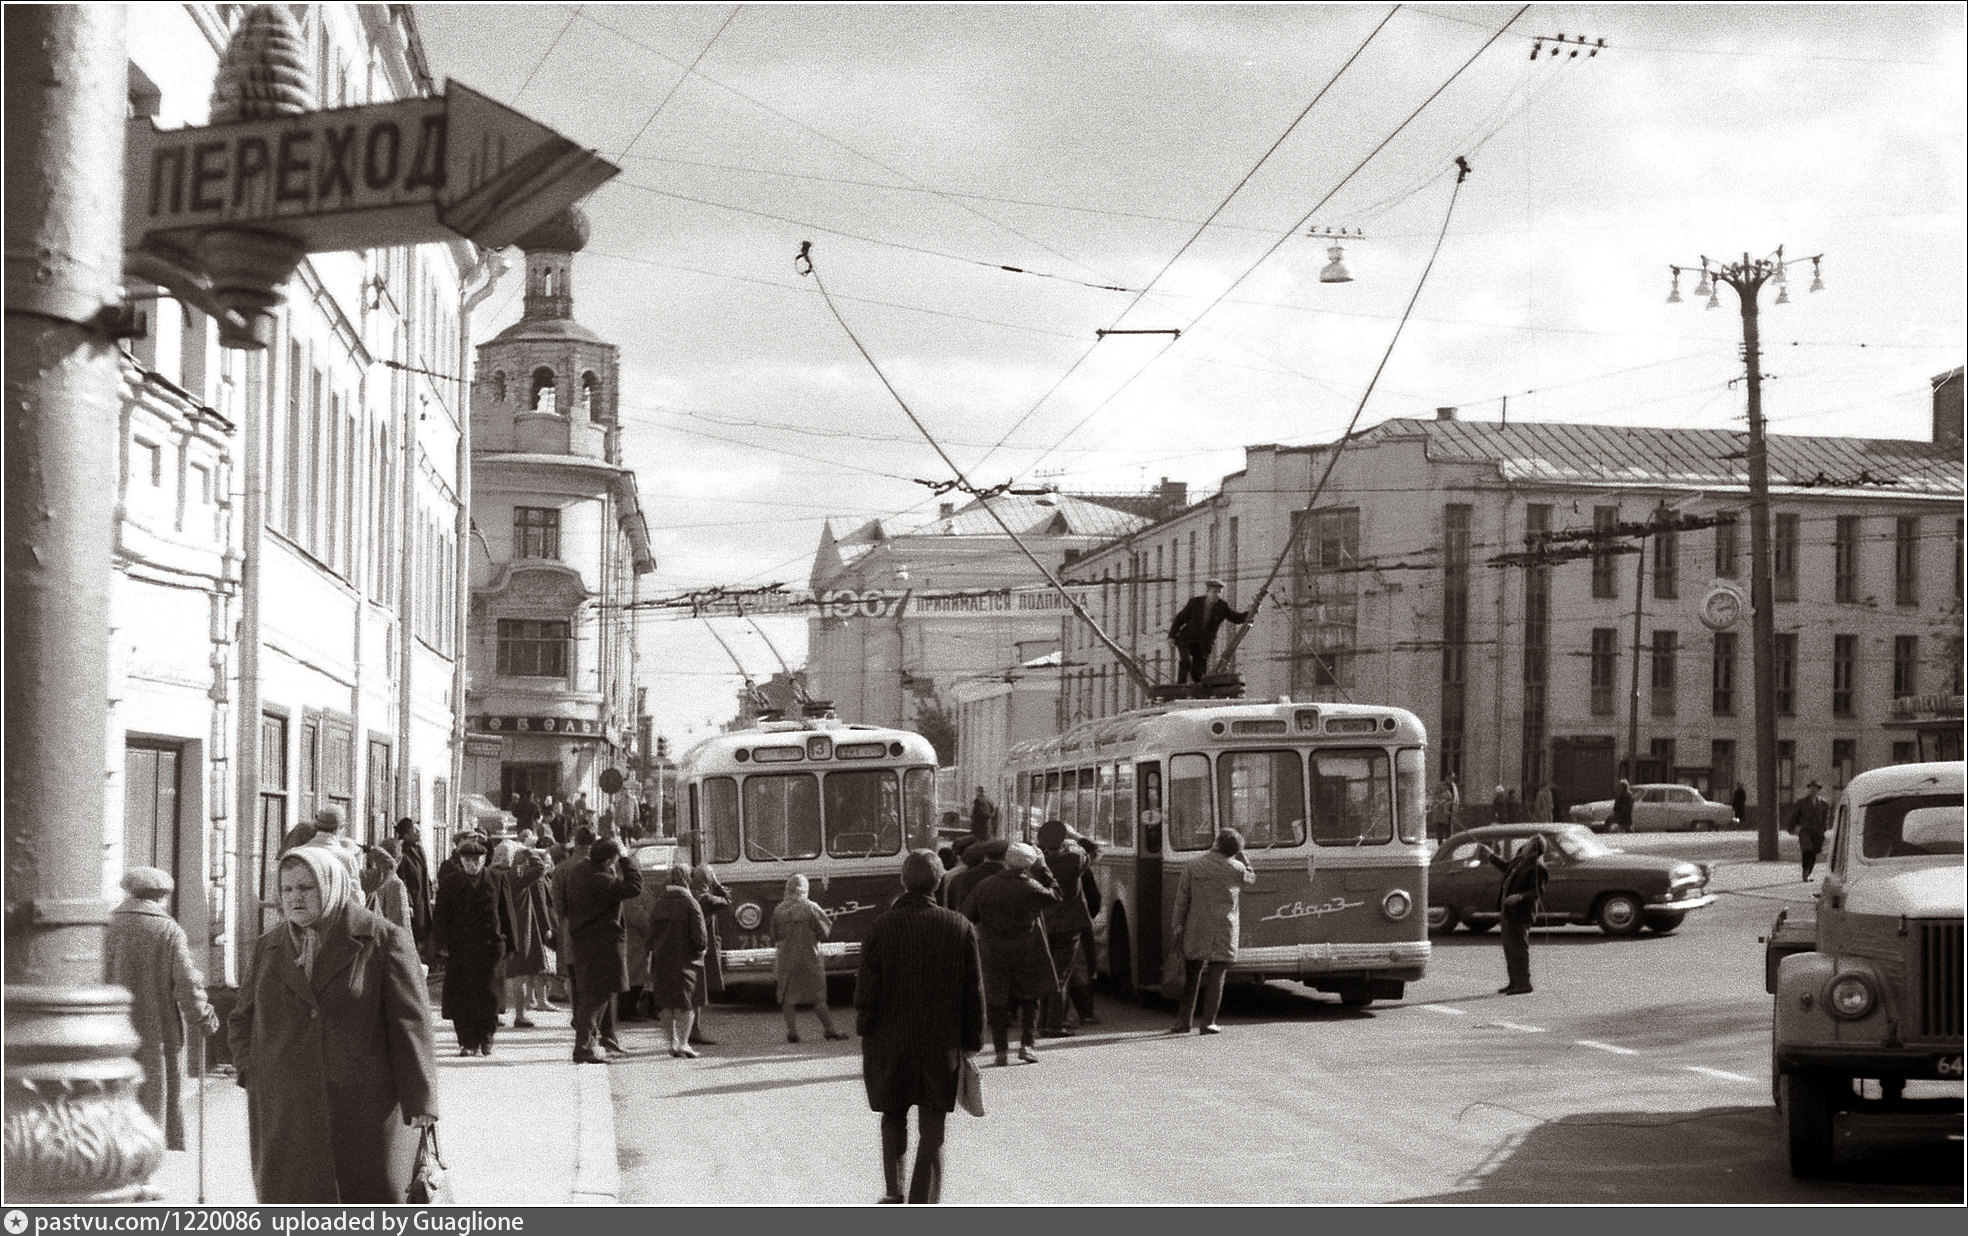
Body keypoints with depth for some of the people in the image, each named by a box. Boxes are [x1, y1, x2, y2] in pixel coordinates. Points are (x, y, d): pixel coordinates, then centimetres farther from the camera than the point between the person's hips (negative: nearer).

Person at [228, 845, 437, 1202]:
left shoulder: (382, 941, -1)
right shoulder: (270, 947, 14)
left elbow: (411, 1025, -5)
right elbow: (241, 1020, 25)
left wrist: (419, 1103, -10)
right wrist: (252, 1073, 8)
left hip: (365, 1115, -3)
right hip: (285, 1116, 4)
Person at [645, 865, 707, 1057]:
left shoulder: (658, 904, 8)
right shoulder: (689, 903, -9)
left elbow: (651, 934, 10)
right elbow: (699, 936, -13)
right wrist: (702, 947, 6)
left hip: (661, 960, 5)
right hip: (685, 959, -5)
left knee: (667, 1003, 12)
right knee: (686, 1003, -2)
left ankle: (673, 1041, 14)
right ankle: (683, 1043, -10)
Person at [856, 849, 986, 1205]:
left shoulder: (881, 928, -9)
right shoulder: (959, 927, -3)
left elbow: (867, 989, -6)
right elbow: (974, 991, 1)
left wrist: (865, 1029, 7)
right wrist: (970, 1040, 9)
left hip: (890, 1042, 0)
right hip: (942, 1043, 1)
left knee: (893, 1117, 18)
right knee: (932, 1126, 6)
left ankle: (893, 1192, 12)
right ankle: (924, 1203, 1)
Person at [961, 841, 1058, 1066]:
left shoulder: (985, 887, -2)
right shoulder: (1030, 887, -10)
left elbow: (967, 915, 2)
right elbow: (1055, 896, 7)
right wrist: (1043, 869, 11)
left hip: (994, 954, 1)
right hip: (1028, 953, -1)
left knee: (998, 1004, 9)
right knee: (1030, 999, 14)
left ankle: (1002, 1050, 4)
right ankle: (1027, 1044, 4)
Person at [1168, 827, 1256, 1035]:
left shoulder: (1192, 868, 0)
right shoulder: (1236, 869, -3)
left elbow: (1182, 900, 0)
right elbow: (1252, 878, 19)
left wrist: (1177, 925, 5)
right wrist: (1243, 857, 19)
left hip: (1196, 928, 2)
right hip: (1223, 930, -2)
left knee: (1192, 977, 11)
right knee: (1216, 977, 2)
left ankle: (1185, 1021, 11)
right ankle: (1208, 1022, -2)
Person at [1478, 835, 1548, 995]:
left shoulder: (1537, 868, -19)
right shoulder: (1520, 859, 10)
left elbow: (1538, 892, -22)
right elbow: (1505, 866, 28)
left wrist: (1520, 897, -32)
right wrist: (1489, 854, 27)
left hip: (1520, 913, -10)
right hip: (1508, 911, 10)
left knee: (1519, 948, -5)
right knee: (1509, 947, 15)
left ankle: (1523, 984, 0)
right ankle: (1514, 982, 23)